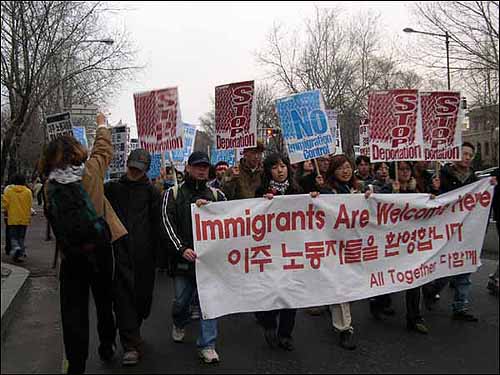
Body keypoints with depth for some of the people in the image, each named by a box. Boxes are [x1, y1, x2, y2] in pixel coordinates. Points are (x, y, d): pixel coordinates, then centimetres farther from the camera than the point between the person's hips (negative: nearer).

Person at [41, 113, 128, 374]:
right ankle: (107, 348, 35)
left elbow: (54, 219, 5)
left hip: (70, 254, 0)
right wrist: (102, 126, 25)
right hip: (100, 248, 0)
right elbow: (103, 149, 10)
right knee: (104, 300, 19)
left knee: (74, 310, 6)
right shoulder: (90, 172, -7)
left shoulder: (50, 186, -3)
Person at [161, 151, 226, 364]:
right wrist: (182, 248, -16)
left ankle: (207, 345, 10)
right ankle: (180, 324, 45)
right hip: (184, 257, 0)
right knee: (181, 300, 12)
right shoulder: (173, 194, 4)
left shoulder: (215, 194, 9)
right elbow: (167, 224, -4)